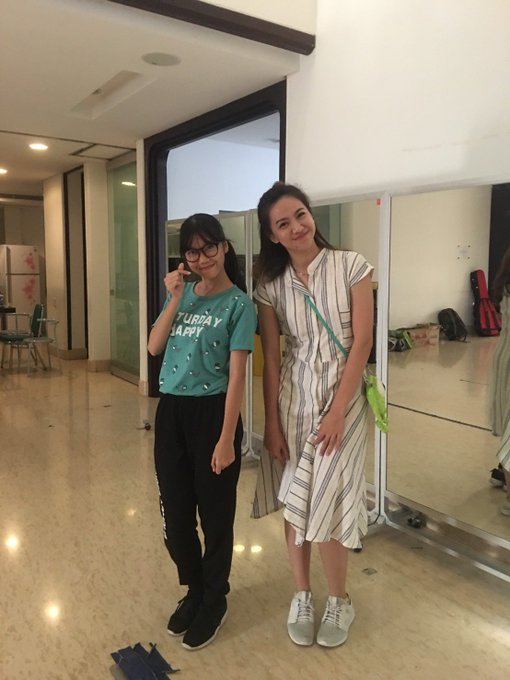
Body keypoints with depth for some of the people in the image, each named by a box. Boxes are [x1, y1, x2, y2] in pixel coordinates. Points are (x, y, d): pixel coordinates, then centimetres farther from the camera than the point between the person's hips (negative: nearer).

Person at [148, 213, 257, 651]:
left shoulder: (239, 303, -9)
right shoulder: (183, 294, 9)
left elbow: (236, 376, -13)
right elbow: (154, 347, 3)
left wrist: (226, 440, -15)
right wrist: (175, 299, -7)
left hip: (211, 412, -5)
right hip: (171, 411, 6)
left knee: (215, 515, 10)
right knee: (175, 514, 15)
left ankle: (214, 601, 33)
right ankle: (194, 590, 39)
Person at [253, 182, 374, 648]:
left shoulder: (351, 267, -8)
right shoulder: (271, 284, 1)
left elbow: (361, 343, -9)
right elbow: (270, 359, 1)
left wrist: (337, 412, -13)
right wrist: (271, 424, 1)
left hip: (342, 394, -2)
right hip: (292, 396, 3)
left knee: (325, 503, -2)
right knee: (296, 502, 10)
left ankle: (339, 601, 24)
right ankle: (302, 595, 32)